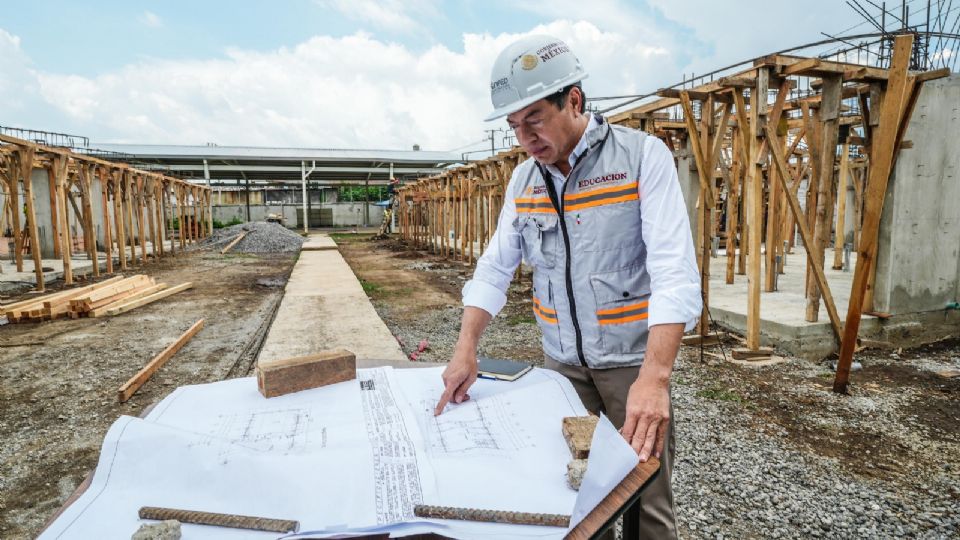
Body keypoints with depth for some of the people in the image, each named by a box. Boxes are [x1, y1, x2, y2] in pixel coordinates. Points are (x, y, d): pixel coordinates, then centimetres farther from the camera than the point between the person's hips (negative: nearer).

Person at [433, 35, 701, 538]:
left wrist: (654, 377, -30)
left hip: (632, 358, -4)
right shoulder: (523, 179, 4)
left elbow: (674, 271, -20)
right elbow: (494, 268, 6)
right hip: (561, 359, 4)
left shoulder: (643, 156, -12)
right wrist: (466, 350, -5)